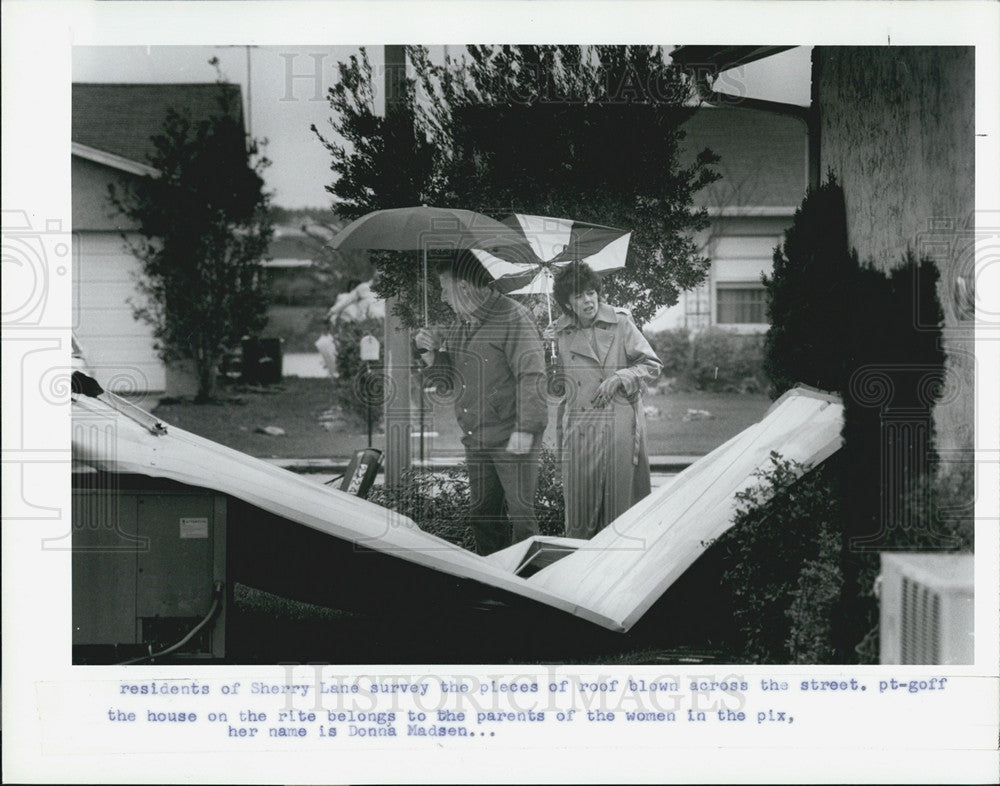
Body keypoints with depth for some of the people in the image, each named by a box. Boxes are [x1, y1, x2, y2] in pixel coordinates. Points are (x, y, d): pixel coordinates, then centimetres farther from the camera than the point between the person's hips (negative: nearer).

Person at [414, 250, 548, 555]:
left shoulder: (513, 318, -11)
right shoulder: (460, 324, 15)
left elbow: (531, 376, -15)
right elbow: (451, 373, 25)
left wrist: (525, 429, -21)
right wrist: (430, 352, 5)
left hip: (512, 440, -8)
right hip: (476, 441, 8)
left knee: (521, 515, -6)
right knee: (482, 515, 12)